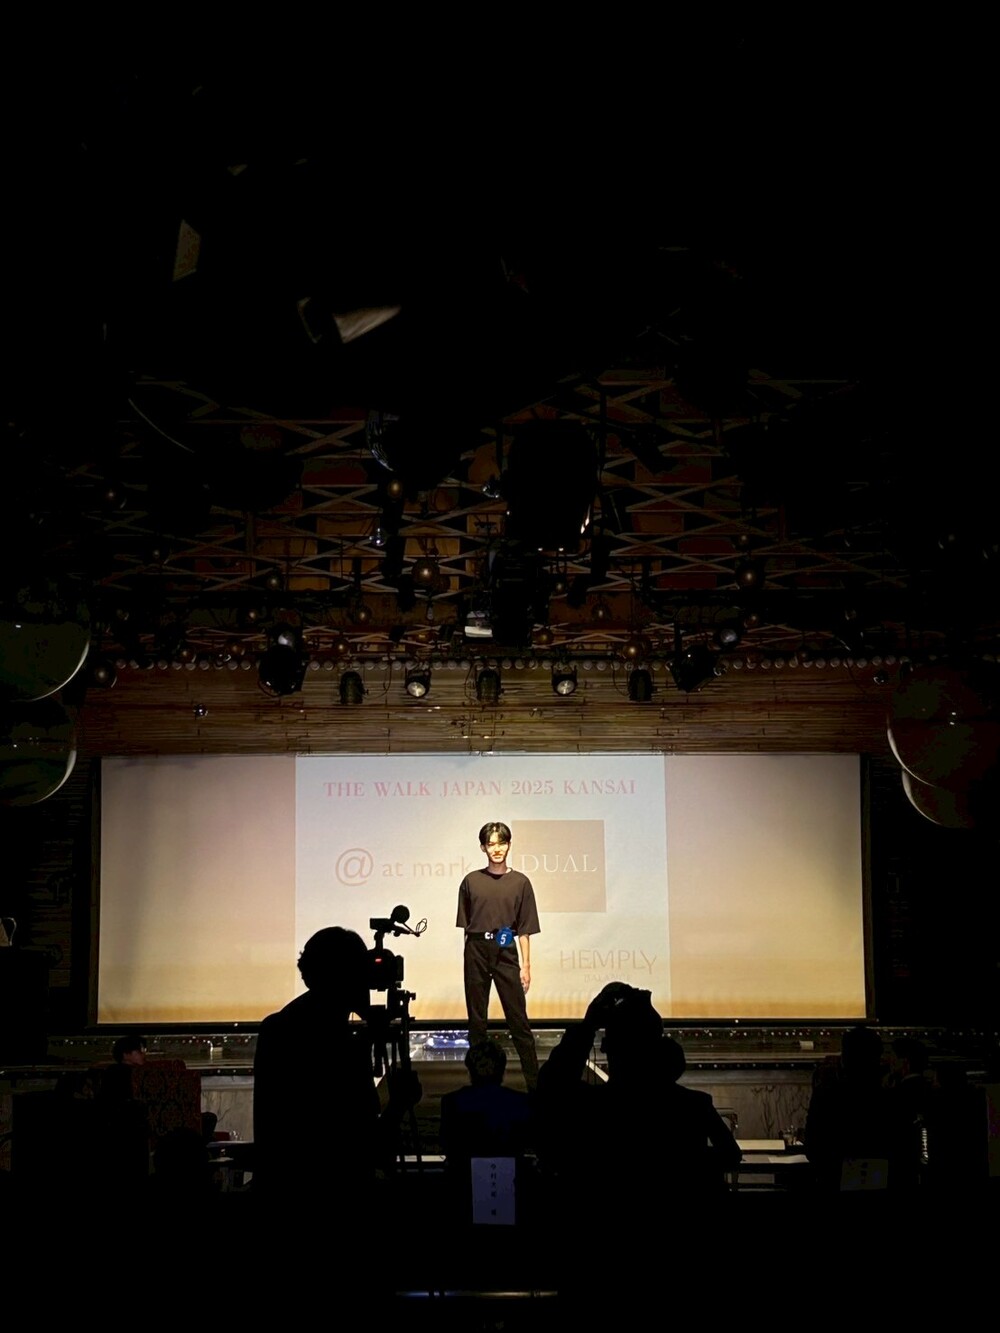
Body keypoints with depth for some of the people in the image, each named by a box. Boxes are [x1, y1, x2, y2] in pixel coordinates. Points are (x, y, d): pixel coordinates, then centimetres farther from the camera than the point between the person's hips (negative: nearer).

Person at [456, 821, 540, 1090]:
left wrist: (526, 965, 0)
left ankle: (534, 1082, 0)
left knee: (518, 1018, -3)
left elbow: (524, 929, 3)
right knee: (476, 1018, 7)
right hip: (476, 950, 1)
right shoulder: (471, 881, 5)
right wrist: (470, 954, 3)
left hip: (505, 951, -1)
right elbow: (465, 924, 9)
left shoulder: (520, 882, 3)